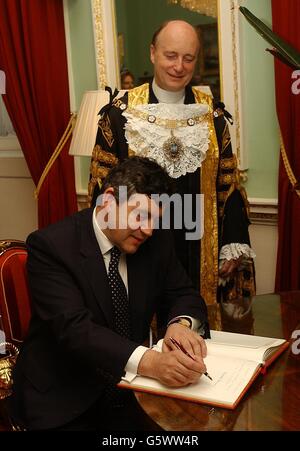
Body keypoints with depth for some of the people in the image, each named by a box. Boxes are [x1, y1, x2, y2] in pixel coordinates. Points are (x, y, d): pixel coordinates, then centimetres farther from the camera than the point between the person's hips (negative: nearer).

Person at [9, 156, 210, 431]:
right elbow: (74, 327, -27)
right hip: (61, 400, -4)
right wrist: (148, 361, -42)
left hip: (131, 389, 5)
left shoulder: (158, 240, -1)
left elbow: (184, 295, 6)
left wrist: (181, 324, -19)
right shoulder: (50, 245, -17)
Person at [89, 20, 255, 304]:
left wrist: (234, 249, -3)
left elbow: (228, 185, 3)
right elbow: (102, 184, -1)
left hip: (201, 251, 2)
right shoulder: (120, 112, -3)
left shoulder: (212, 115, 2)